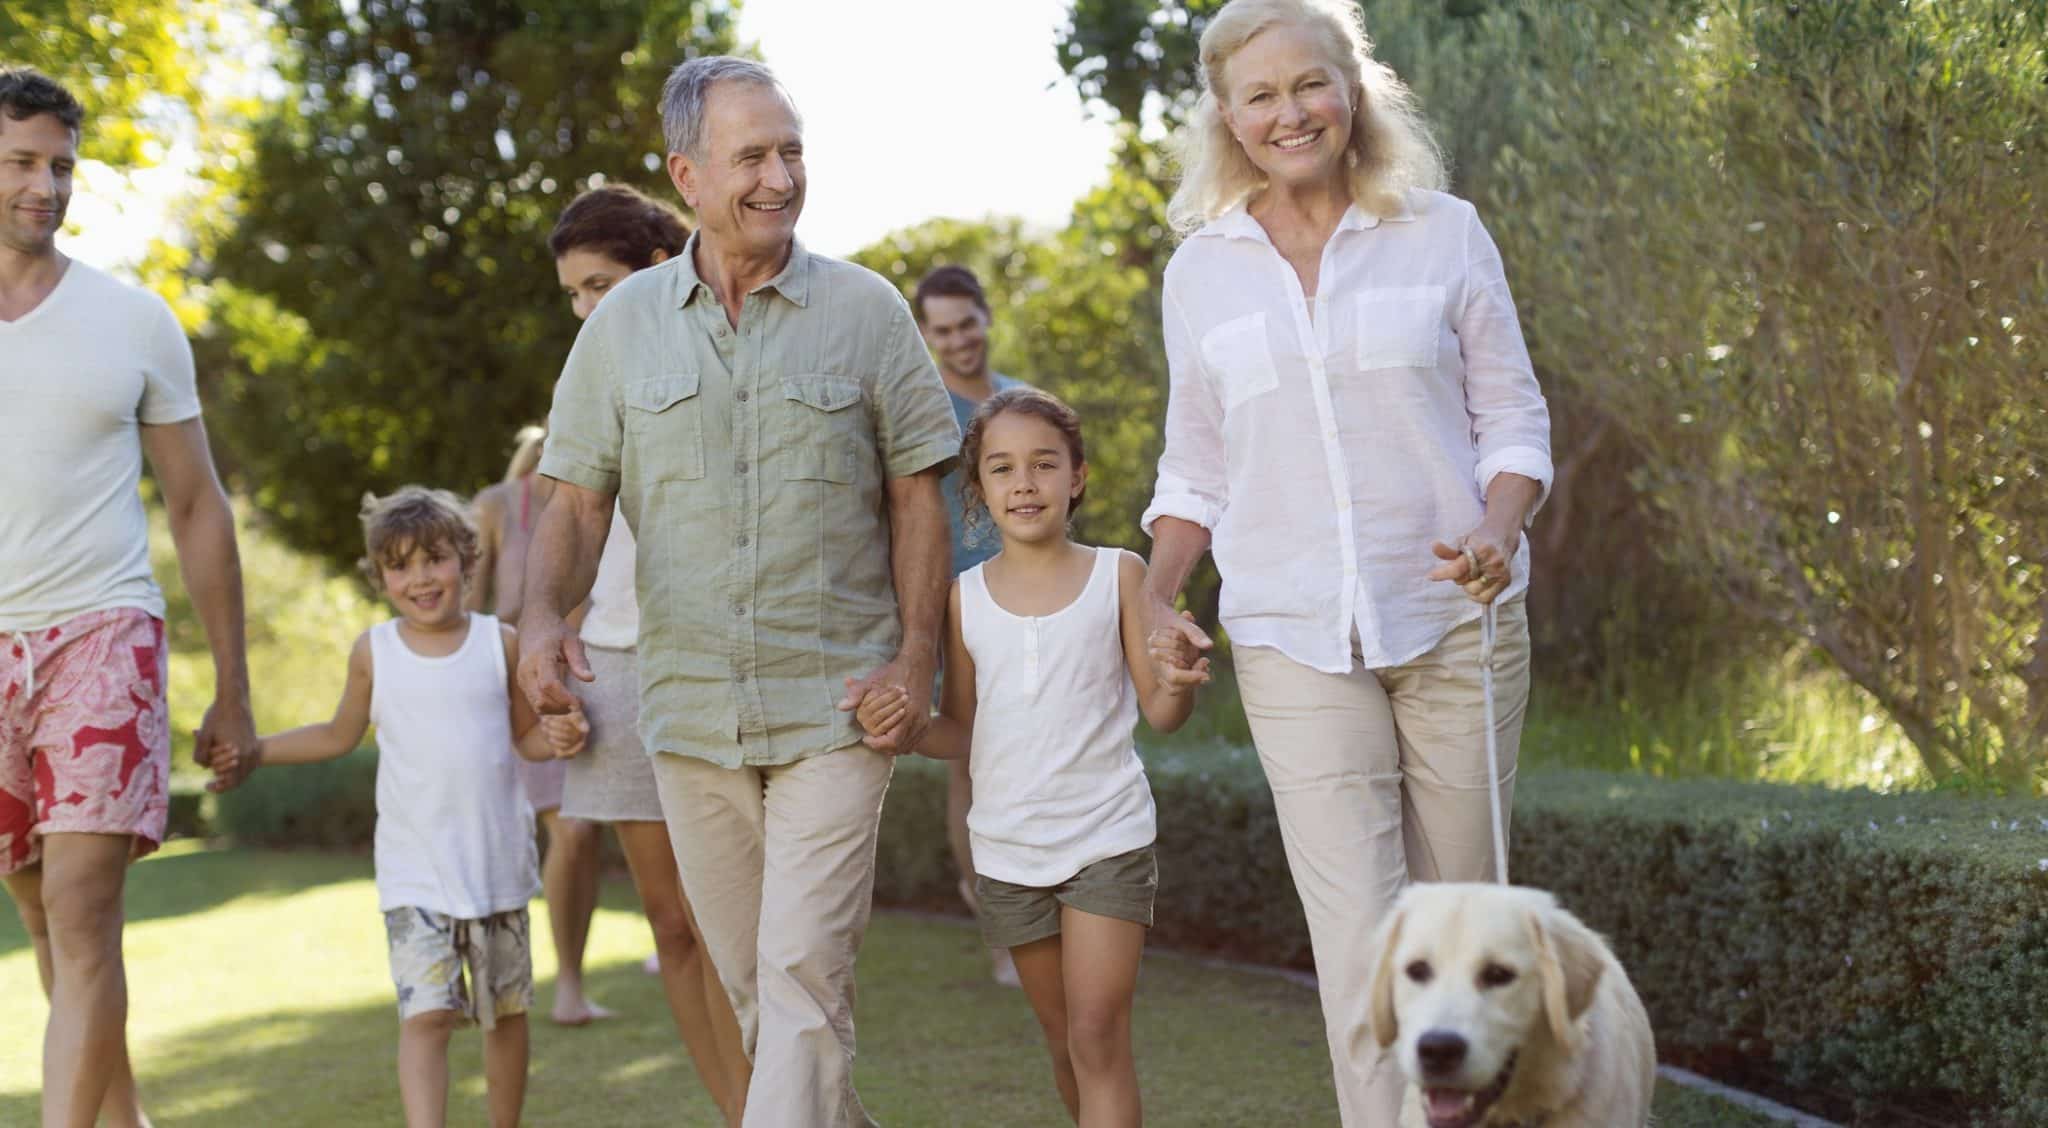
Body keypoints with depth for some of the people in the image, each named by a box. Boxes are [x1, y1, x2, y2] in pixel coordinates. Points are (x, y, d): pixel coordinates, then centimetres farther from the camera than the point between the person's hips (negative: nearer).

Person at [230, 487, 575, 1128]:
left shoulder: (500, 643, 0)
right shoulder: (373, 652, 1)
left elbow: (527, 736, 9)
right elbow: (339, 736, 17)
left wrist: (560, 736, -14)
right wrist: (253, 749, 9)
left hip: (497, 863, 1)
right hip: (415, 875, -1)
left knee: (505, 1012, 13)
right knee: (425, 1015, -15)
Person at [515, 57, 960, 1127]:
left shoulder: (864, 308, 1)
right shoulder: (624, 321, 5)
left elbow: (917, 489, 3)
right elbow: (577, 497, 5)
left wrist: (917, 658, -6)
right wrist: (542, 610, -15)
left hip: (835, 706, -3)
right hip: (690, 710, 3)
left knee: (804, 972, -11)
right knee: (748, 983, 12)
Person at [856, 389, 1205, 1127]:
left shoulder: (1118, 575, -3)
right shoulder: (967, 597, 3)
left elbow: (1159, 713, -2)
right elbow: (961, 733, 9)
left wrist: (1181, 682, -25)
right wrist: (901, 728, -12)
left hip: (1108, 836, -3)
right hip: (1008, 847, 3)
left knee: (1098, 1036, -12)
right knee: (1064, 1043, 14)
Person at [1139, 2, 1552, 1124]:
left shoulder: (1442, 234, 3)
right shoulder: (1202, 271, 7)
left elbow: (1512, 415, 6)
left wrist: (1499, 534, -14)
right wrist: (1155, 600, 0)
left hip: (1456, 621, 0)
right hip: (1296, 640, 0)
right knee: (1362, 948, -9)